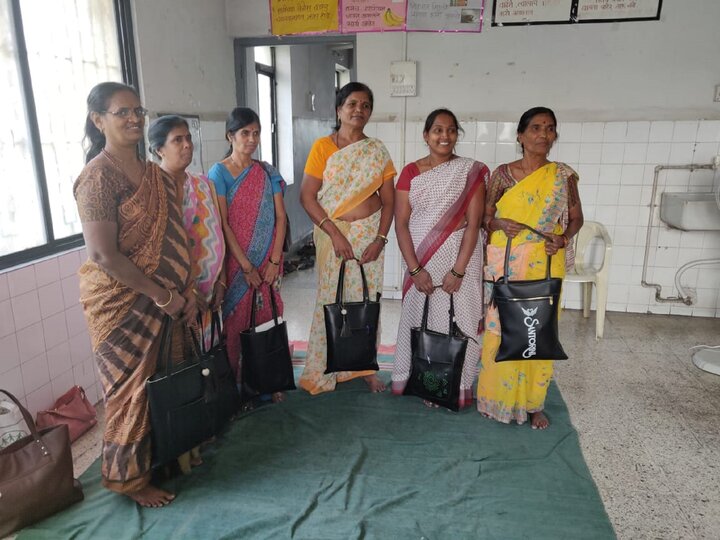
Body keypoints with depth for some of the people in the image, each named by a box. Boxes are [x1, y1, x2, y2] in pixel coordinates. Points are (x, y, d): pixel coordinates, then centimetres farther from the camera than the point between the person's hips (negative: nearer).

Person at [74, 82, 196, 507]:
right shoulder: (98, 177, -16)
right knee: (132, 389, 6)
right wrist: (162, 296, -16)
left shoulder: (157, 175, 8)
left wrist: (185, 290, 0)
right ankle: (130, 478, 27)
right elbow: (103, 255, -21)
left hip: (164, 301, 7)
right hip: (121, 301, -7)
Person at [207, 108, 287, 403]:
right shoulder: (219, 173, -4)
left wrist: (274, 261, -6)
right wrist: (246, 266, -12)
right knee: (235, 322, 3)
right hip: (236, 261, -3)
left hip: (267, 262, 3)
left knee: (266, 319, 7)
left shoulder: (268, 173, 7)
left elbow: (280, 218, 3)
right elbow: (222, 224, -9)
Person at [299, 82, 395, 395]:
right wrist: (335, 233, -15)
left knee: (366, 297, 6)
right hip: (332, 233, -2)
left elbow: (388, 200, 4)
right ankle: (325, 370, 19)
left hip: (369, 233, 2)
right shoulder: (323, 146, -2)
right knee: (331, 298, 2)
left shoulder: (377, 152, 6)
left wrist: (380, 239, -9)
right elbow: (307, 196, -7)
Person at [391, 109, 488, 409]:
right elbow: (401, 223, -3)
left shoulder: (472, 171, -2)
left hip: (460, 261, -1)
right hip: (421, 262, 2)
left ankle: (455, 388, 23)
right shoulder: (411, 172, 2)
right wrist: (415, 269, -11)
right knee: (417, 320, 10)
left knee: (457, 323, 4)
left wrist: (458, 271, -14)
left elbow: (473, 224, -8)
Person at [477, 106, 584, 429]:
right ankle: (497, 397, 21)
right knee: (500, 329, 3)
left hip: (545, 266, 1)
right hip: (505, 264, -1)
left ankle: (534, 402, 23)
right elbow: (484, 217, 5)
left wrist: (564, 238, -9)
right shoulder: (502, 174, 0)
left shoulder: (563, 176, 3)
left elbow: (576, 217, 11)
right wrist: (499, 224, -17)